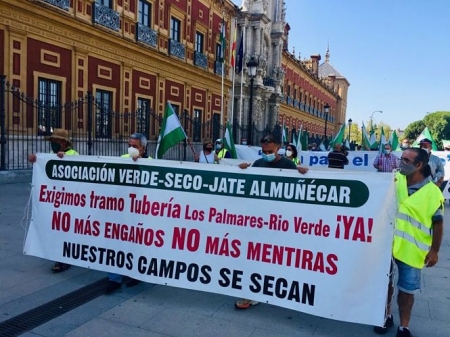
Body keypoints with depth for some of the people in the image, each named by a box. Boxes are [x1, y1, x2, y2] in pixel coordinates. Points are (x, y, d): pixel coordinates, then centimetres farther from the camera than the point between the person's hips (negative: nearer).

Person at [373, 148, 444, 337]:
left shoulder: (432, 192, -12)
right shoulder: (394, 180, -4)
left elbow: (438, 223, -7)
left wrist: (434, 251, -6)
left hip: (412, 250, -3)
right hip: (387, 244, 3)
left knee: (406, 290, 11)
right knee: (386, 282, 17)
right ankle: (386, 317, 38)